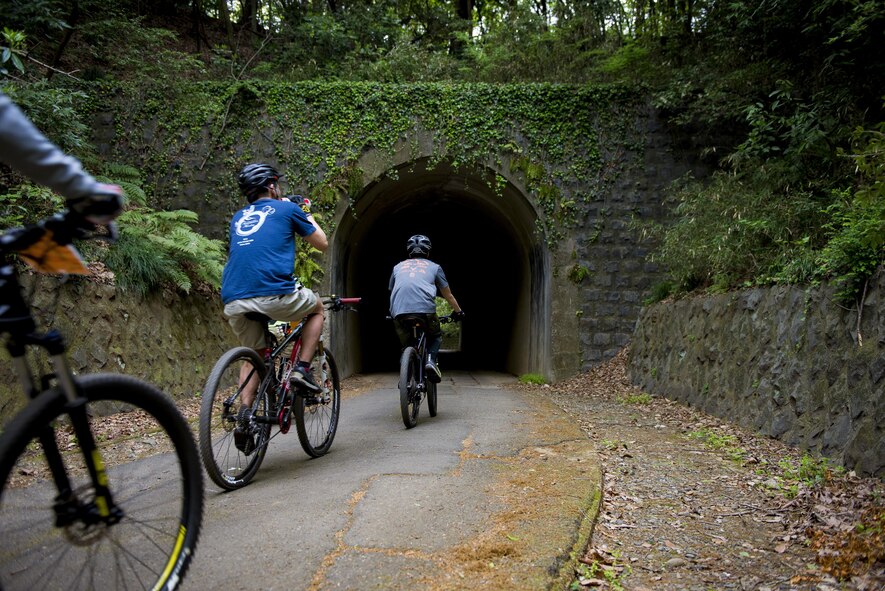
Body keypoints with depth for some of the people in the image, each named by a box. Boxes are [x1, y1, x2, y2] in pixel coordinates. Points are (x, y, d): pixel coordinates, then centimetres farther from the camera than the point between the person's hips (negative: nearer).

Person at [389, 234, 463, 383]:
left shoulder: (398, 267, 28)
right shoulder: (434, 267, 22)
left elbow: (392, 292, 37)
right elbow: (448, 295, 30)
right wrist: (458, 311, 45)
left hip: (399, 312, 2)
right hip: (425, 309, -2)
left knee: (407, 345, 22)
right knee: (436, 336, 25)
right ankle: (431, 360, -1)